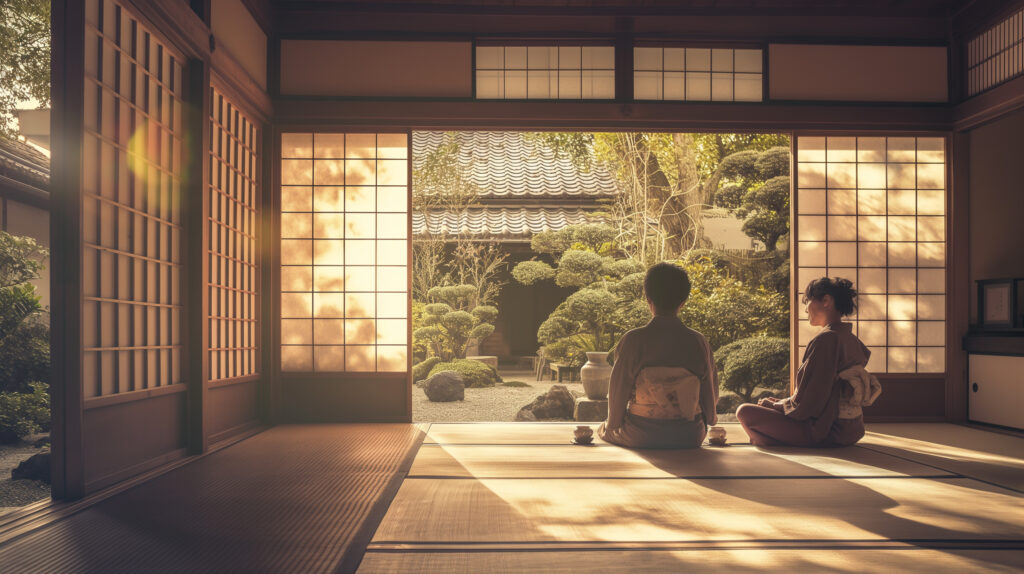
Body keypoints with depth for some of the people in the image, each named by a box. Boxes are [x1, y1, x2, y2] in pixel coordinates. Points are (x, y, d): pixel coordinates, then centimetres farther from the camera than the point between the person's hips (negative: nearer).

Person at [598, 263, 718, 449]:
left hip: (640, 438, -2)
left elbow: (618, 389, -9)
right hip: (690, 438, 3)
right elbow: (711, 393, 2)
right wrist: (708, 418, 23)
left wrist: (612, 424, 10)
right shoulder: (697, 341, -8)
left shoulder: (633, 341, -15)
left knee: (603, 428, 28)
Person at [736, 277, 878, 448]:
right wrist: (781, 402, 16)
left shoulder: (825, 339, -18)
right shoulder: (851, 339, 10)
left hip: (827, 432, -10)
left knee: (745, 411, -10)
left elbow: (804, 404, -19)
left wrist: (774, 405, -1)